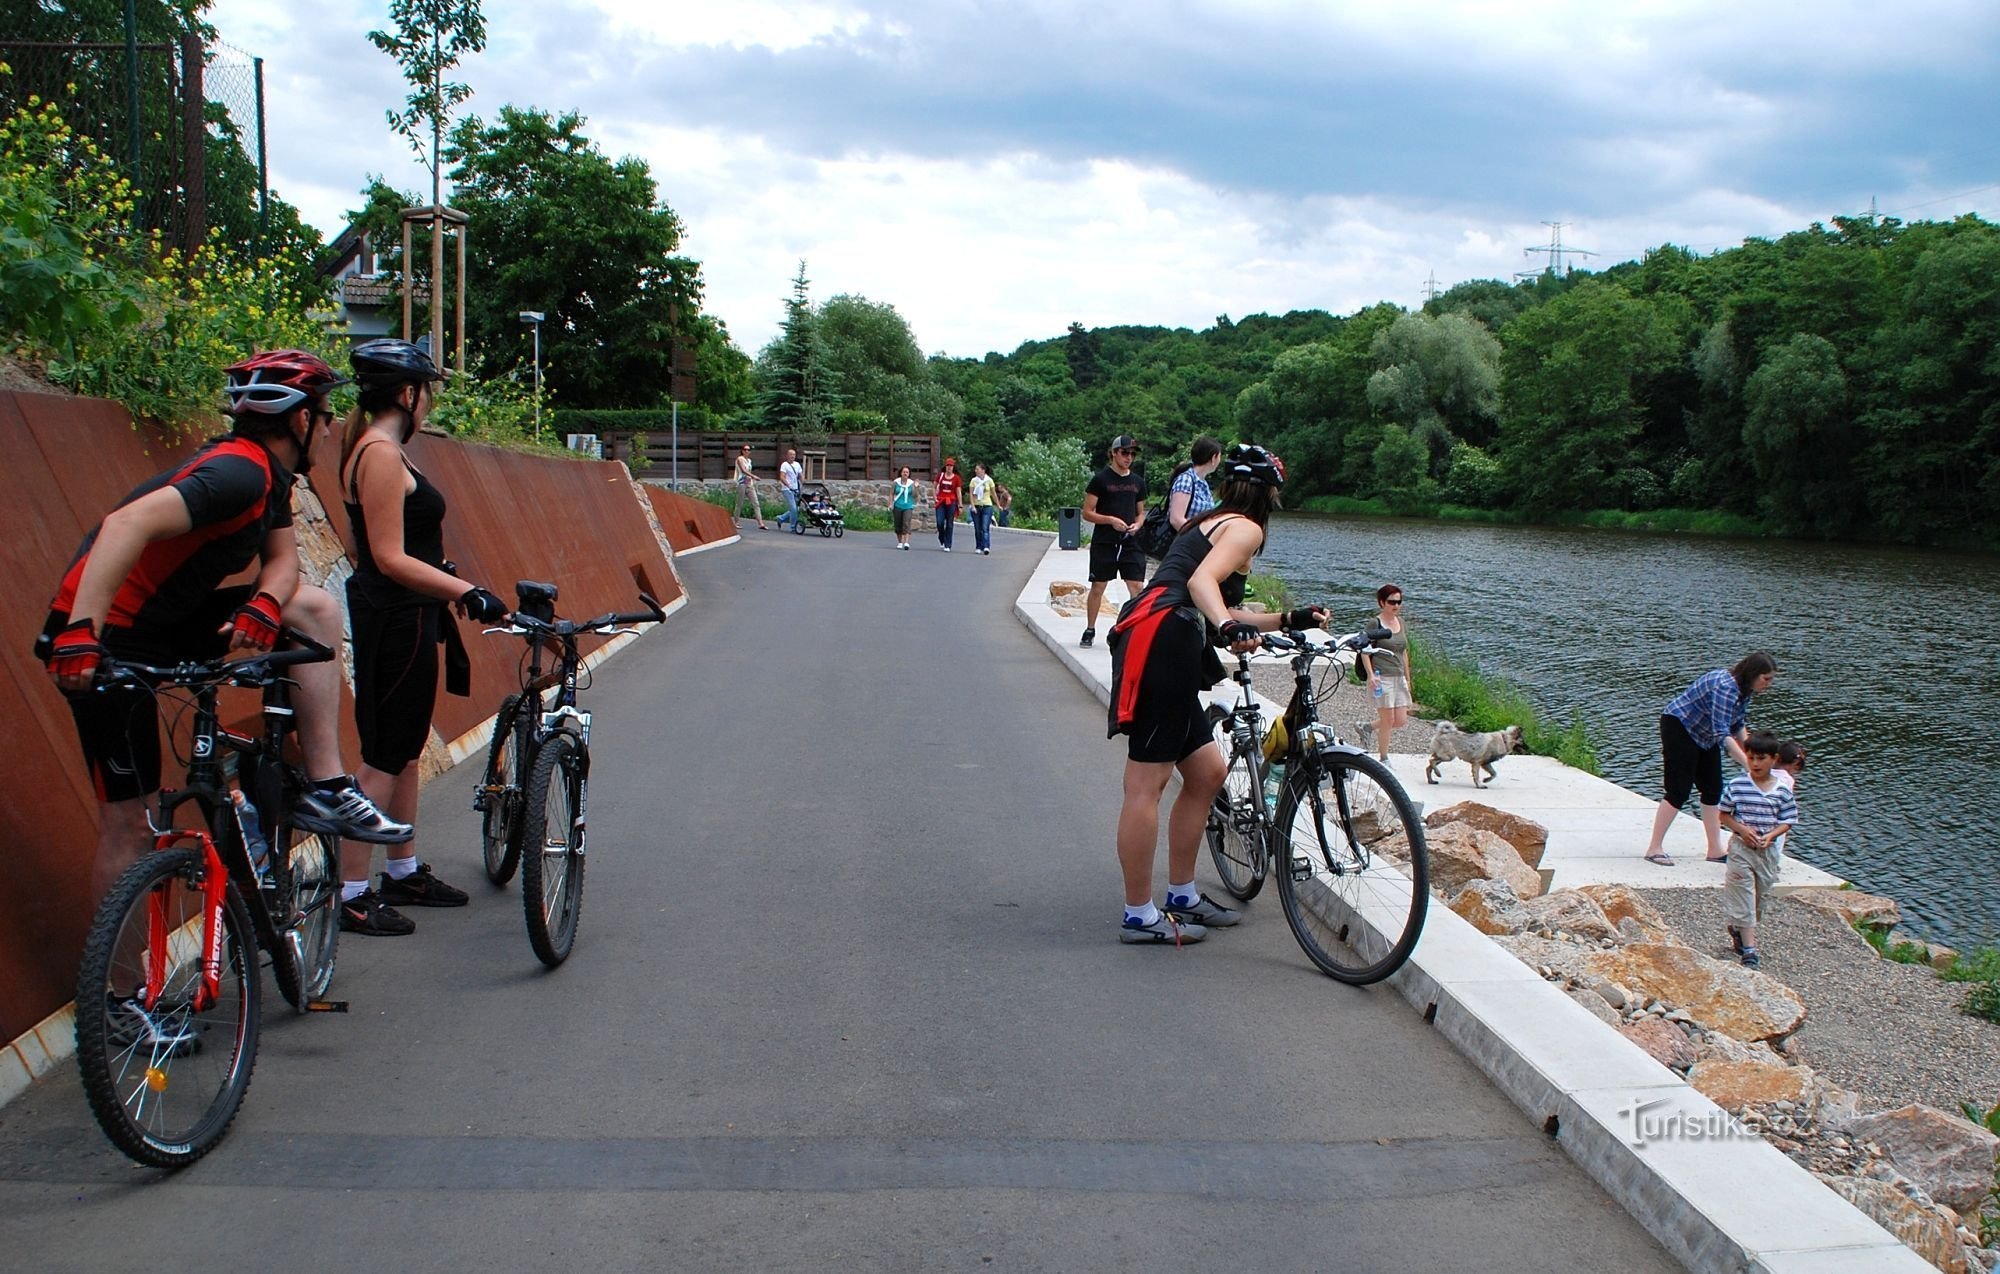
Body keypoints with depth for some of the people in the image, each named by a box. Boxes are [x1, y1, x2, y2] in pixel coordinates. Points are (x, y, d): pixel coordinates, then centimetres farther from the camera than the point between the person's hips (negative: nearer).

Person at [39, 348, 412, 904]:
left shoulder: (268, 475, 9)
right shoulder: (240, 471, -22)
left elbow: (282, 557, 6)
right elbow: (129, 524, -35)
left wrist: (264, 605, -17)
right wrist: (79, 631, -42)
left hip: (163, 623, 9)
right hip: (105, 641, -9)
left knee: (316, 608, -1)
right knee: (128, 826, -5)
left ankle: (326, 788, -3)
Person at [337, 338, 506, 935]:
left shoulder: (376, 450, 13)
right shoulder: (381, 454, -18)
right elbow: (391, 559, -24)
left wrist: (448, 574, 22)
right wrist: (467, 591, -29)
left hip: (402, 619, 11)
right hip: (395, 622, -11)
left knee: (406, 752, 18)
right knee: (383, 761, -4)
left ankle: (403, 873, 30)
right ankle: (352, 895, 4)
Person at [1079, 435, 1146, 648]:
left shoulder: (1138, 482, 12)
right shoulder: (1101, 479, -3)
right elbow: (1087, 513, -4)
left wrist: (1137, 524, -2)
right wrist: (1111, 520, -17)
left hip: (1130, 543, 3)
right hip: (1103, 542, -3)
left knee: (1137, 586, -6)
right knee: (1097, 587, 4)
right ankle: (1090, 630, 17)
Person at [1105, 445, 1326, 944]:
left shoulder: (1211, 524, 30)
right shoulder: (1245, 527, 1)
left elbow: (1221, 612, 32)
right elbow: (1203, 581, -18)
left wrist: (1291, 620, 34)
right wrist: (1230, 628, -35)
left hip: (1168, 652, 11)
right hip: (1160, 644, -11)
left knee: (1207, 772, 16)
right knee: (1147, 783, -7)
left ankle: (1182, 896, 23)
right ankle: (1139, 916, -3)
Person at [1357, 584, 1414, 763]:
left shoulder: (1400, 622, 12)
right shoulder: (1375, 623, -7)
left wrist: (1408, 679, 19)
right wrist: (1371, 675, -19)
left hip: (1399, 678, 7)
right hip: (1382, 678, -7)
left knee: (1400, 721, 5)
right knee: (1388, 720, -3)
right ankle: (1384, 758, 11)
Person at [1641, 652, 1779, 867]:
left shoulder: (1743, 689, 1)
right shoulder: (1726, 687, -30)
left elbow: (1738, 724, 13)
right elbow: (1721, 733, -38)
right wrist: (1747, 763, -42)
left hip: (1703, 735, 10)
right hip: (1679, 726, -10)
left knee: (1713, 791, 7)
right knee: (1678, 792, -10)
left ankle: (1715, 850, 12)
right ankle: (1654, 848, -5)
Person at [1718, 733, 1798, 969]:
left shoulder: (1782, 791, -3)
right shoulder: (1737, 786, -6)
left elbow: (1787, 822, 1)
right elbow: (1724, 815, 0)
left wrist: (1770, 835, -17)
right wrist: (1742, 829, -16)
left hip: (1767, 850, 3)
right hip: (1741, 848, -3)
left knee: (1763, 894, 14)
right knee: (1744, 895, -4)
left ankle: (1739, 930, 39)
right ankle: (1749, 949, -4)